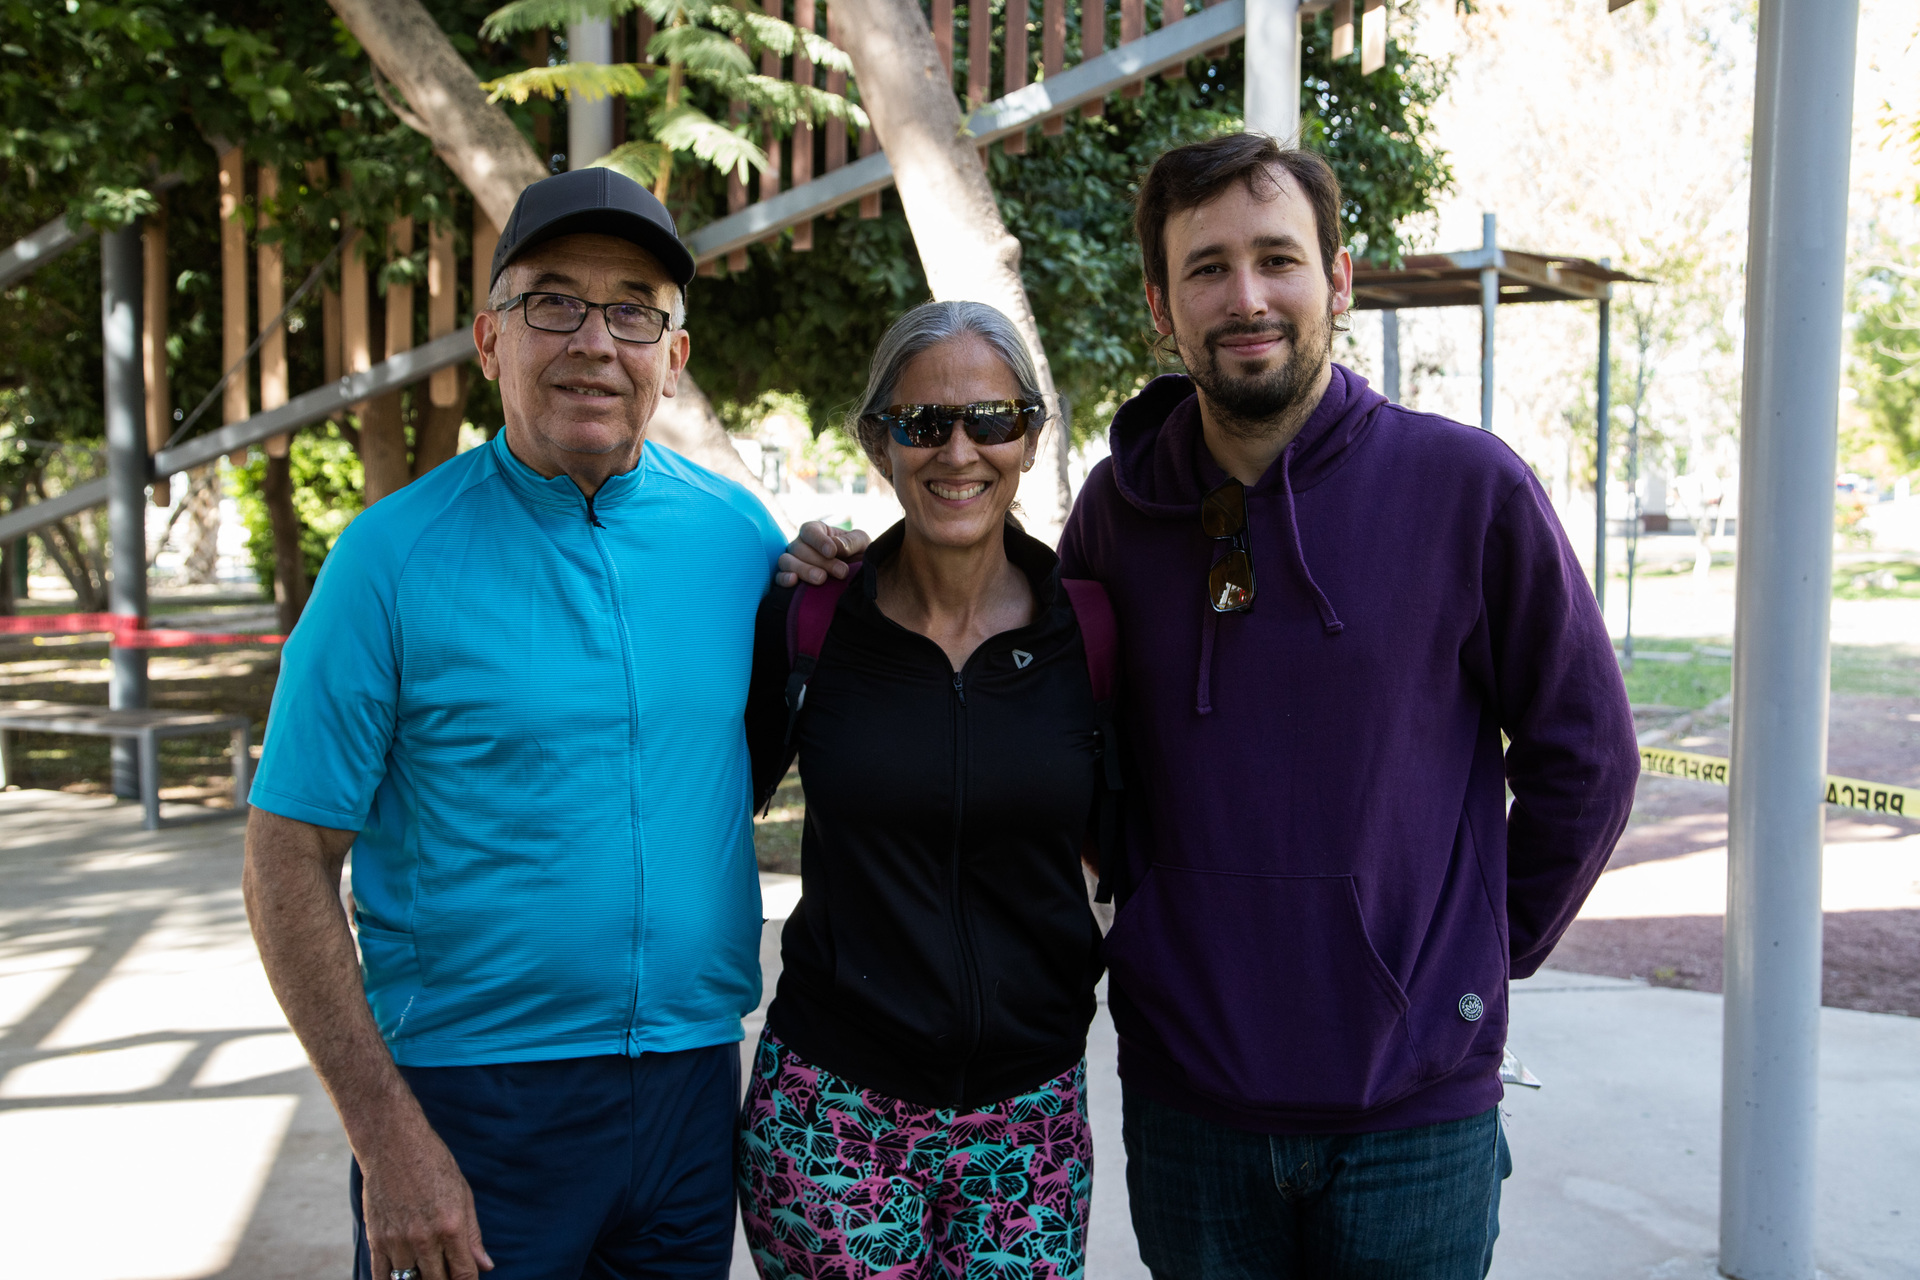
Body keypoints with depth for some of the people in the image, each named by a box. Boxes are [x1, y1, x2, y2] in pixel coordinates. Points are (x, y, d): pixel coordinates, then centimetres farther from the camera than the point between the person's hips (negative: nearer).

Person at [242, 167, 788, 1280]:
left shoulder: (740, 535, 0)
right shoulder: (397, 552, -9)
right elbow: (290, 867, -8)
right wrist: (389, 1136, -13)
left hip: (694, 1091, 4)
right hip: (469, 1097, -3)